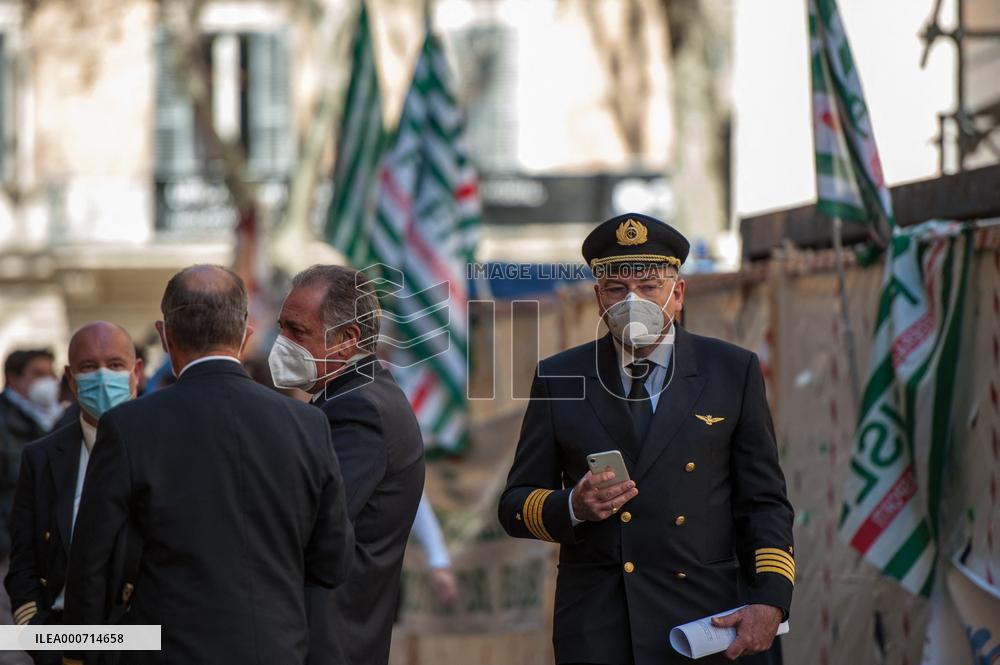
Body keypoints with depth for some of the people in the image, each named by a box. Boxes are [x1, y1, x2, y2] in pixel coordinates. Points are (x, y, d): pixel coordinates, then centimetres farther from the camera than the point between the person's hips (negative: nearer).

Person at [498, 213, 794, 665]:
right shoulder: (559, 379, 6)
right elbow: (515, 505, 8)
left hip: (706, 624, 0)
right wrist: (573, 507, -13)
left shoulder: (733, 372, 5)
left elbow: (763, 502, 4)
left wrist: (770, 601, -9)